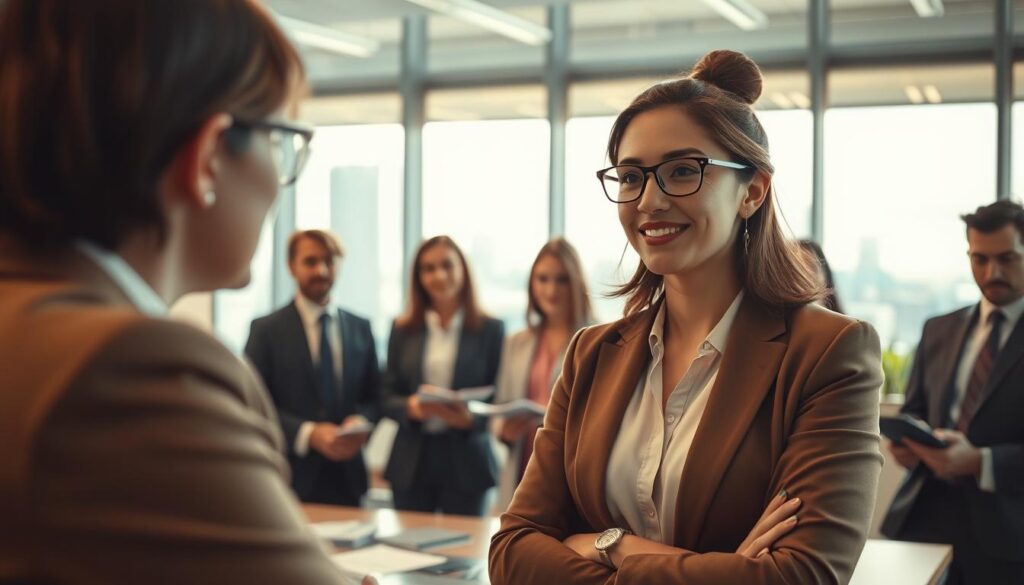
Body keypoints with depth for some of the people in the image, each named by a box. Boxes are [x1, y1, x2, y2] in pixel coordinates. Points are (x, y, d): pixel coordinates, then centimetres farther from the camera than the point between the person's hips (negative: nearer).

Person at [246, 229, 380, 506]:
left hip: (348, 476, 3)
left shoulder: (361, 328, 11)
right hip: (292, 476, -3)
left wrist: (361, 422, -8)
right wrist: (308, 434, -18)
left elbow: (373, 396, 14)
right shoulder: (266, 330, 0)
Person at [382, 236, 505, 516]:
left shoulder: (490, 329, 2)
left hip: (465, 462, -2)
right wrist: (410, 407, -13)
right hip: (412, 463, 2)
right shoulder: (402, 330, 9)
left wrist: (471, 417, -17)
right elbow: (388, 397, 8)